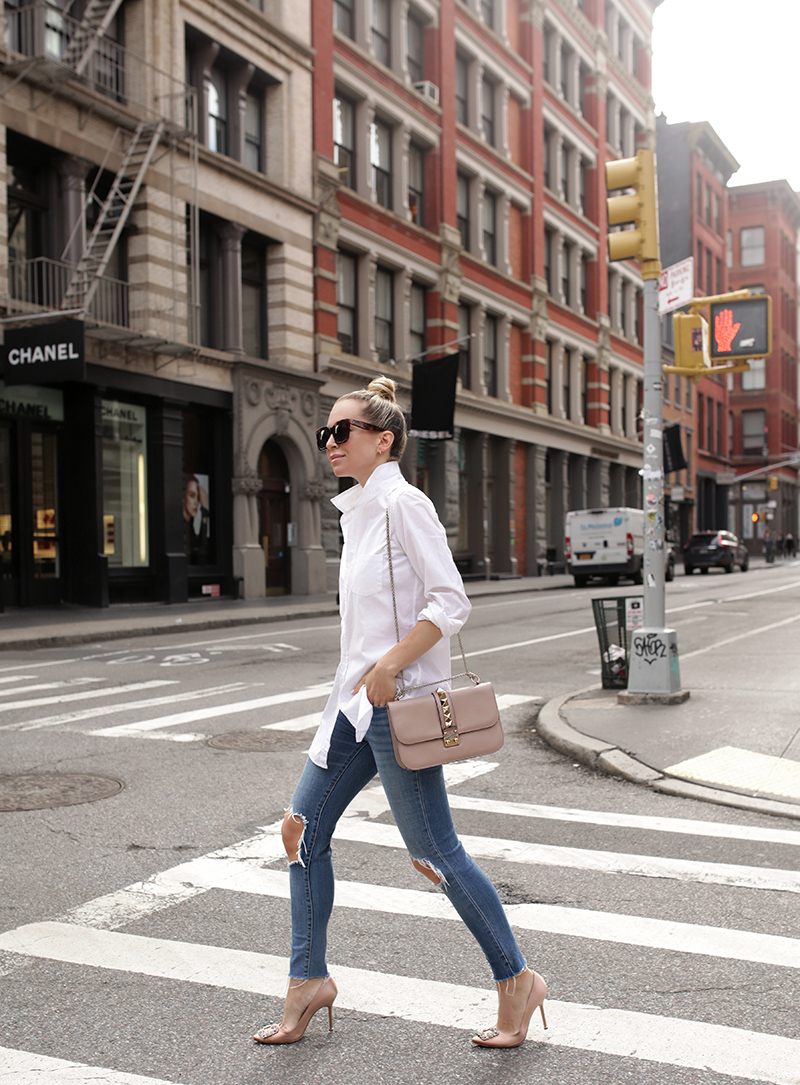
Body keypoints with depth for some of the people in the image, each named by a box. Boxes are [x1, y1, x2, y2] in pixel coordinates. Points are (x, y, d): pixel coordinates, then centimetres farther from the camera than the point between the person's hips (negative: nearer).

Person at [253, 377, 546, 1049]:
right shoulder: (356, 511, 14)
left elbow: (451, 602, -19)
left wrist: (388, 667, -23)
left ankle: (517, 981, 17)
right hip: (357, 701, 9)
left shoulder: (404, 503, -12)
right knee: (303, 828, 10)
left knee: (435, 850, -1)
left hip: (399, 702, -9)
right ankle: (309, 980, 25)